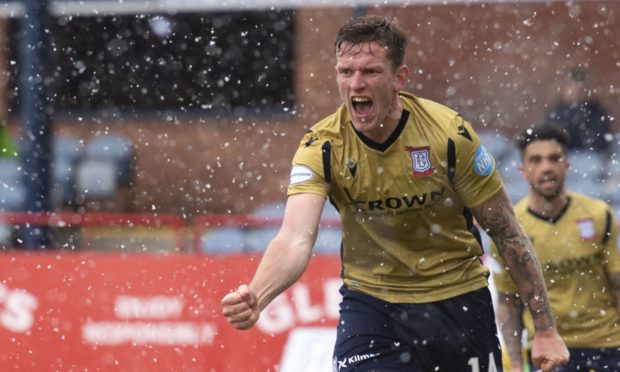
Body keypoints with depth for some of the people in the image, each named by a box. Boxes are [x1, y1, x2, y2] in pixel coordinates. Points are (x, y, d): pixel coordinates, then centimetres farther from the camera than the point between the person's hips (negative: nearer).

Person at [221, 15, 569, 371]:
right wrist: (255, 297, -50)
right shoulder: (322, 148, -16)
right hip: (371, 302, 0)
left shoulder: (450, 134, -17)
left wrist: (546, 329, -9)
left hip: (460, 301, 0)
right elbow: (295, 239, -29)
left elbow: (507, 232, -8)